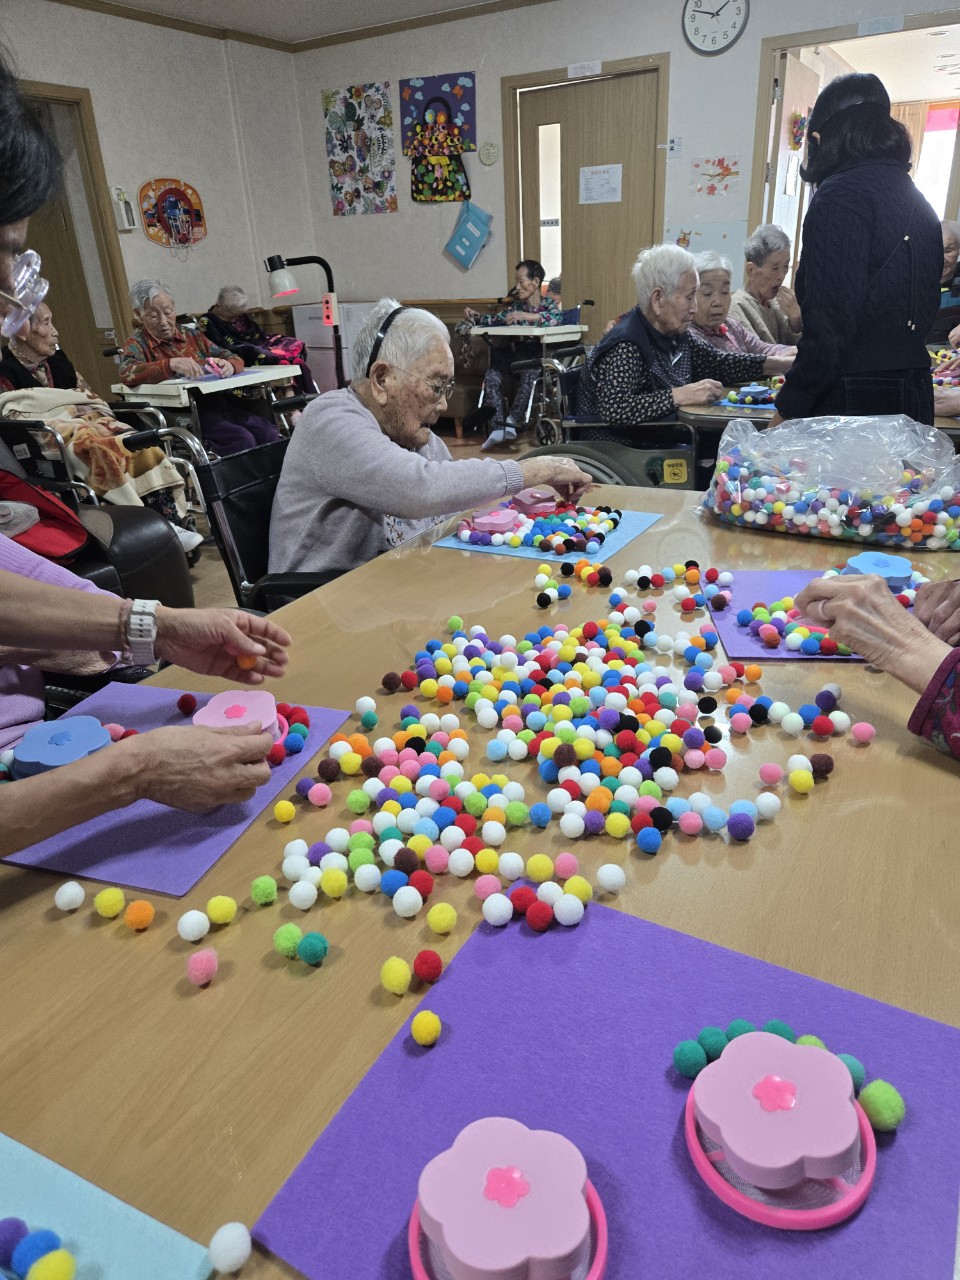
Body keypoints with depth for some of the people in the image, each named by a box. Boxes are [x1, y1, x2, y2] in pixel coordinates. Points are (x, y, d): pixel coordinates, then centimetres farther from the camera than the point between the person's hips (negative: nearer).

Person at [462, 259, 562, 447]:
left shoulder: (549, 303, 5)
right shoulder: (515, 305, 17)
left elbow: (557, 319, -17)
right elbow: (494, 319, 17)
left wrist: (527, 316, -27)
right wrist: (475, 316, -1)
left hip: (538, 355, -4)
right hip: (516, 353, 4)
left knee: (529, 373, -39)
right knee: (492, 375, -24)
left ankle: (512, 420, -32)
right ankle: (497, 426, -33)